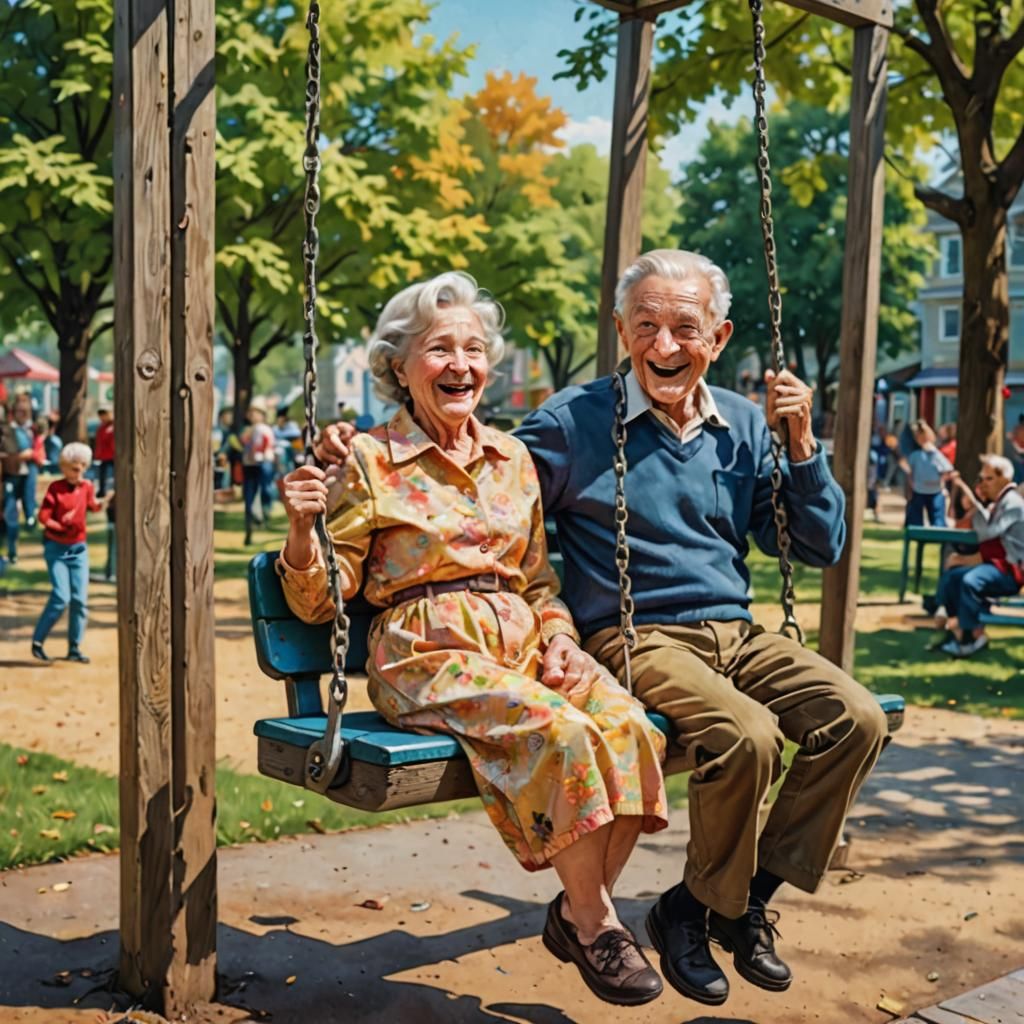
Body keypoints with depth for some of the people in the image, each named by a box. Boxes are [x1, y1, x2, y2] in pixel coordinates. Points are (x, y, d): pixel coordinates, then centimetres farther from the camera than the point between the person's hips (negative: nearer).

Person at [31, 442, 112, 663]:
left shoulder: (87, 486, 1)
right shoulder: (55, 488, -12)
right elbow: (43, 516, -14)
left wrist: (104, 501, 1)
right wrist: (61, 525, -26)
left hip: (78, 548, 5)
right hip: (56, 548, -4)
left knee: (80, 599, 1)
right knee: (61, 597, -12)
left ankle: (74, 648, 11)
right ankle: (37, 642, 4)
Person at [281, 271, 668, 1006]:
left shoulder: (513, 458, 16)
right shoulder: (370, 461, 1)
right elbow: (320, 601, 0)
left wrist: (556, 633, 2)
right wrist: (303, 529, -18)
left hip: (521, 641, 5)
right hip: (429, 654, -5)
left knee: (630, 725, -23)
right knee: (563, 733, -30)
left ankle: (578, 908, -3)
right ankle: (596, 924, -9)